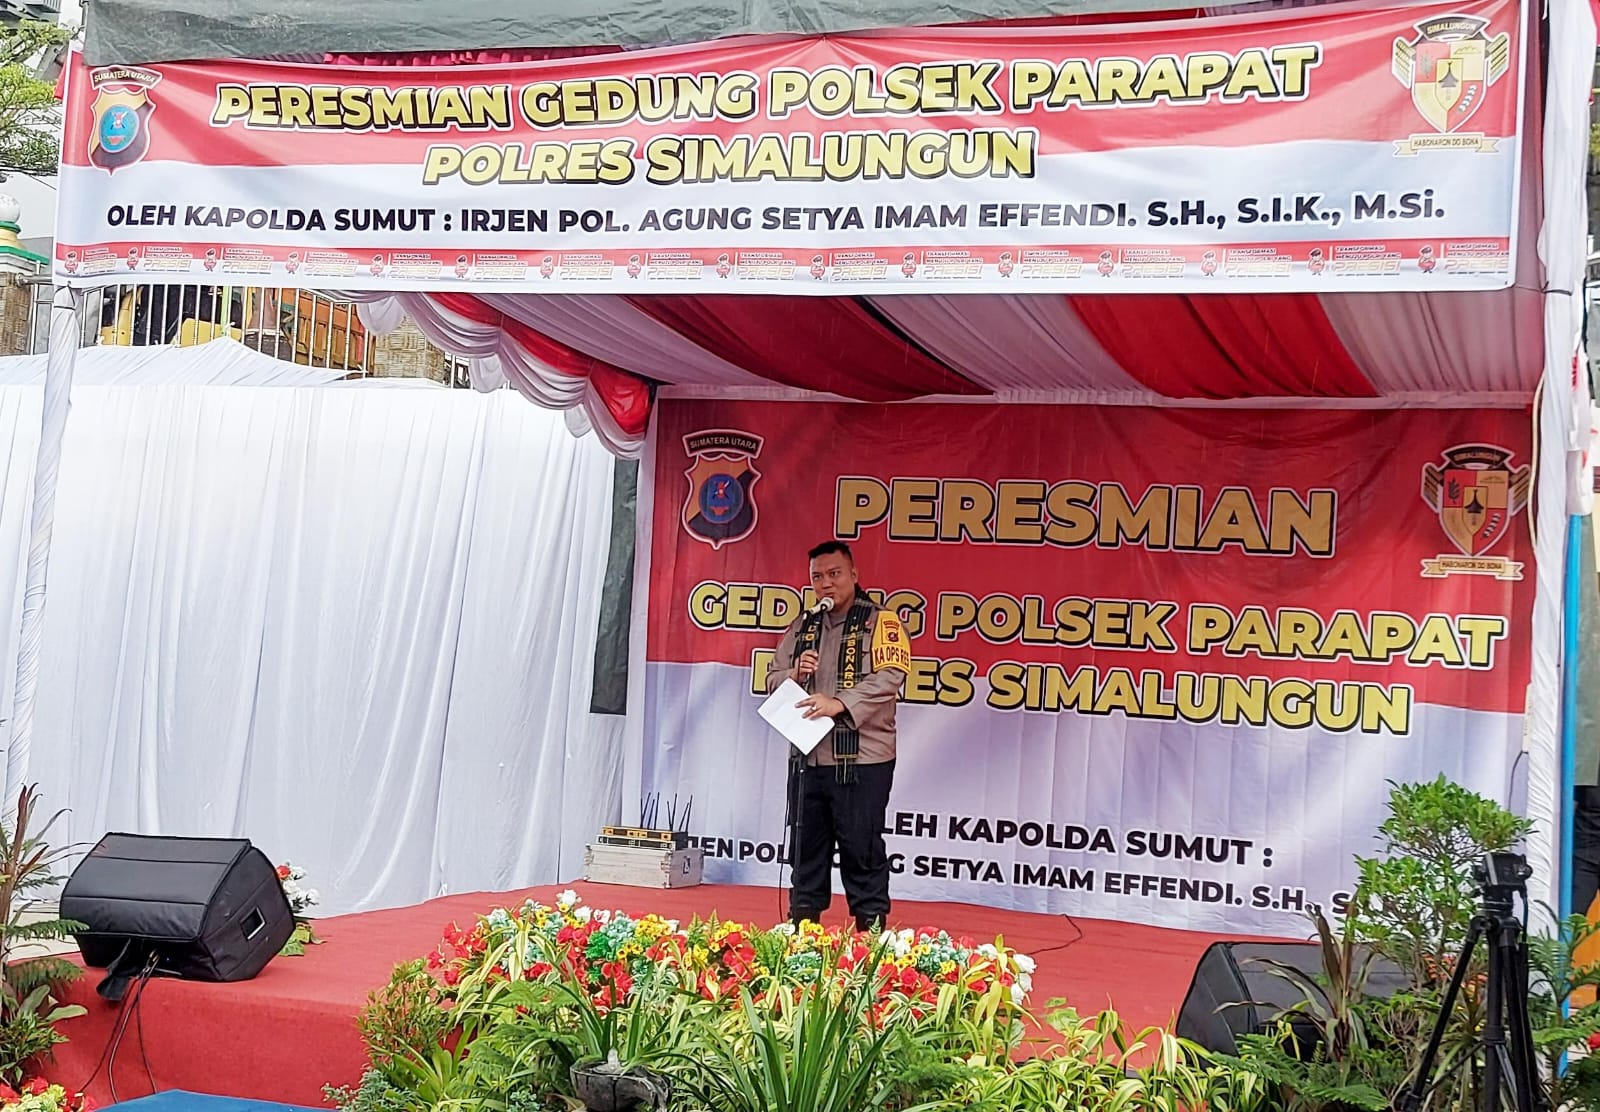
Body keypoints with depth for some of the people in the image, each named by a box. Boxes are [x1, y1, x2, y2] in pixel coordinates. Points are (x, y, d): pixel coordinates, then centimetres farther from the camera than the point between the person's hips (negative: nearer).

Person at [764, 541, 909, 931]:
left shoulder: (879, 622, -2)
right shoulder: (802, 627, 16)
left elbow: (890, 676, -15)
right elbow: (772, 679, 18)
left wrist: (840, 703, -26)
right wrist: (794, 675, -6)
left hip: (861, 760, -6)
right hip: (807, 757, 6)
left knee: (862, 849, -2)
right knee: (805, 848, 12)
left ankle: (871, 930, 6)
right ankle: (802, 928, 22)